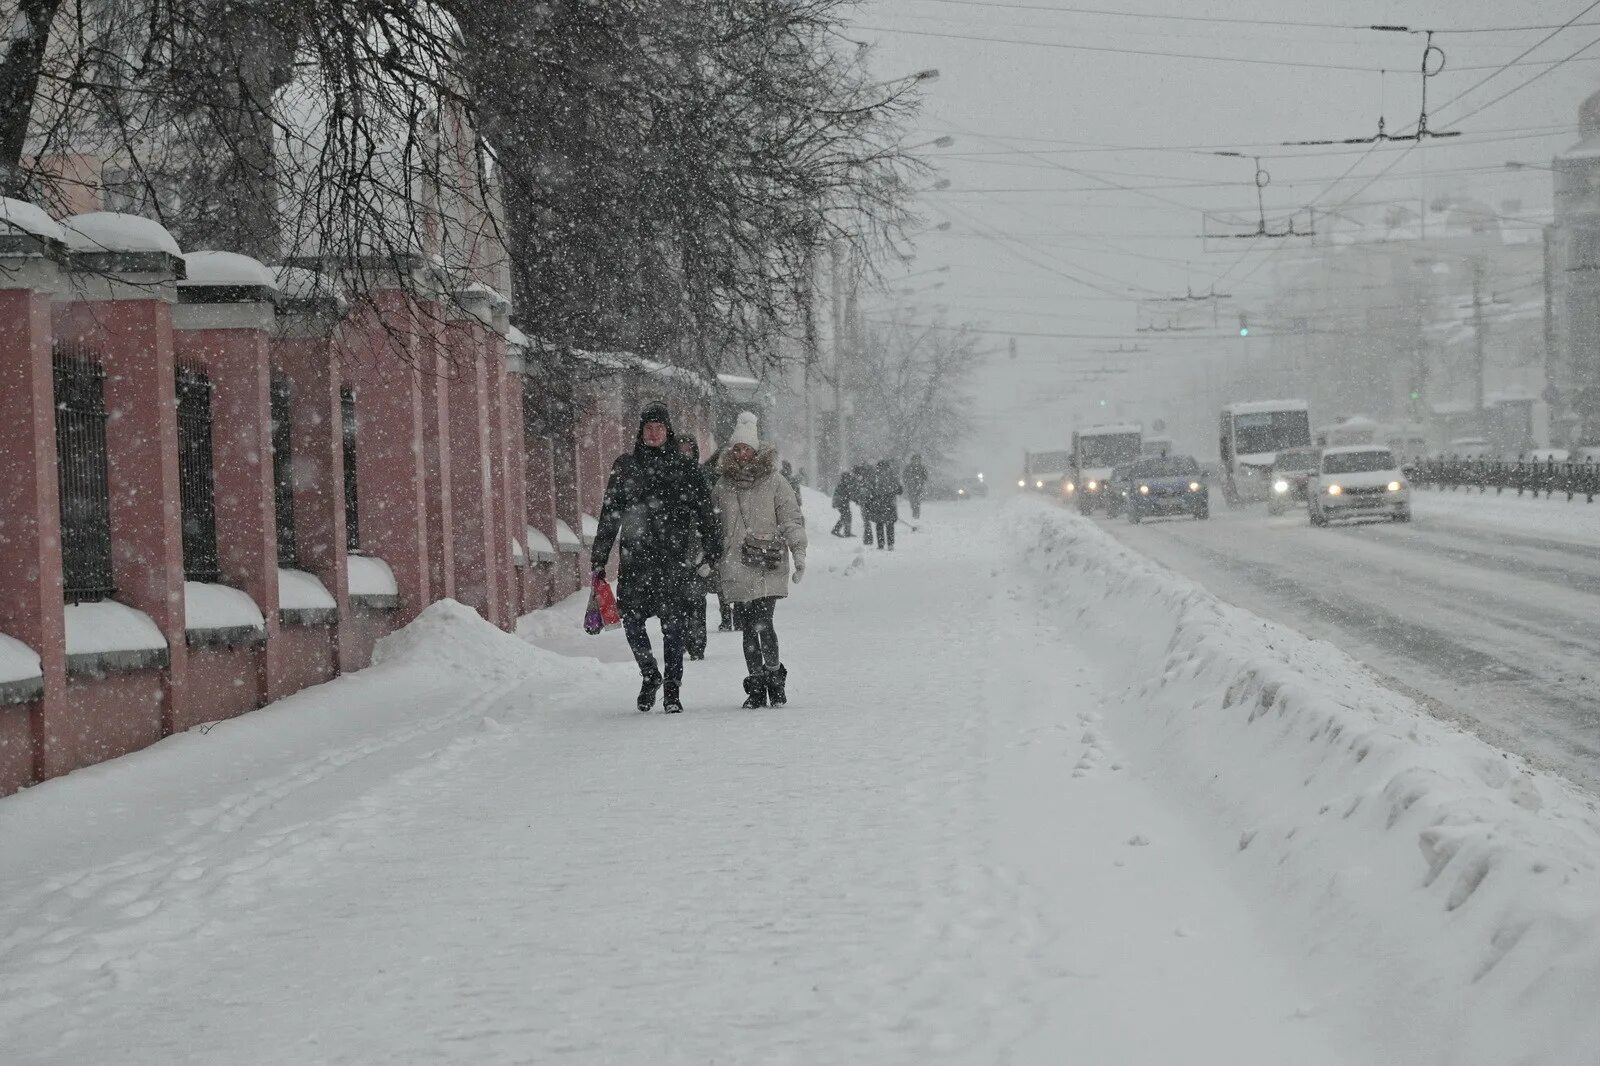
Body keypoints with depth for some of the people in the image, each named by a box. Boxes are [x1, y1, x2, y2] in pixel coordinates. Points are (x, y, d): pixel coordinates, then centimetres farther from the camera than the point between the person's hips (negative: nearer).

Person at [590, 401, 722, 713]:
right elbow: (609, 516, 12)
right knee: (632, 620, -4)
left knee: (671, 623, -3)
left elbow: (705, 513, 5)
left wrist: (710, 553, -3)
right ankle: (650, 674, 20)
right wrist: (599, 559, 9)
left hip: (673, 557, -2)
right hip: (635, 556, 2)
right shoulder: (624, 467, 9)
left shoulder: (684, 467, 5)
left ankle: (672, 689, 6)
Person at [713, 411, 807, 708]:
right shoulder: (722, 484, 11)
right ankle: (756, 688, 11)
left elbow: (792, 518, 1)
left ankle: (775, 679, 4)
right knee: (748, 629, 5)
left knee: (763, 624, -14)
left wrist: (799, 553, -7)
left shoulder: (774, 481, 0)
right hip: (736, 568, 4)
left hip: (768, 567, -4)